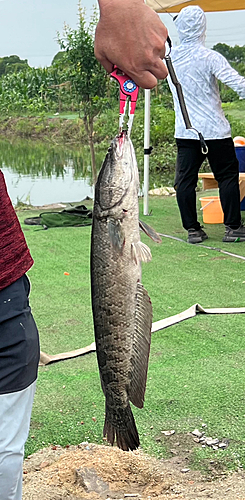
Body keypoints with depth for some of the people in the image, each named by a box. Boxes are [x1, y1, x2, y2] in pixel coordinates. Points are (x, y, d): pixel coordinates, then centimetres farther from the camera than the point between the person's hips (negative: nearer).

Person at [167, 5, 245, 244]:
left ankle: (192, 229, 9)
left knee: (185, 180, 8)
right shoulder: (210, 57, -12)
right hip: (215, 130, -4)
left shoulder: (169, 58, 3)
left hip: (184, 132, 4)